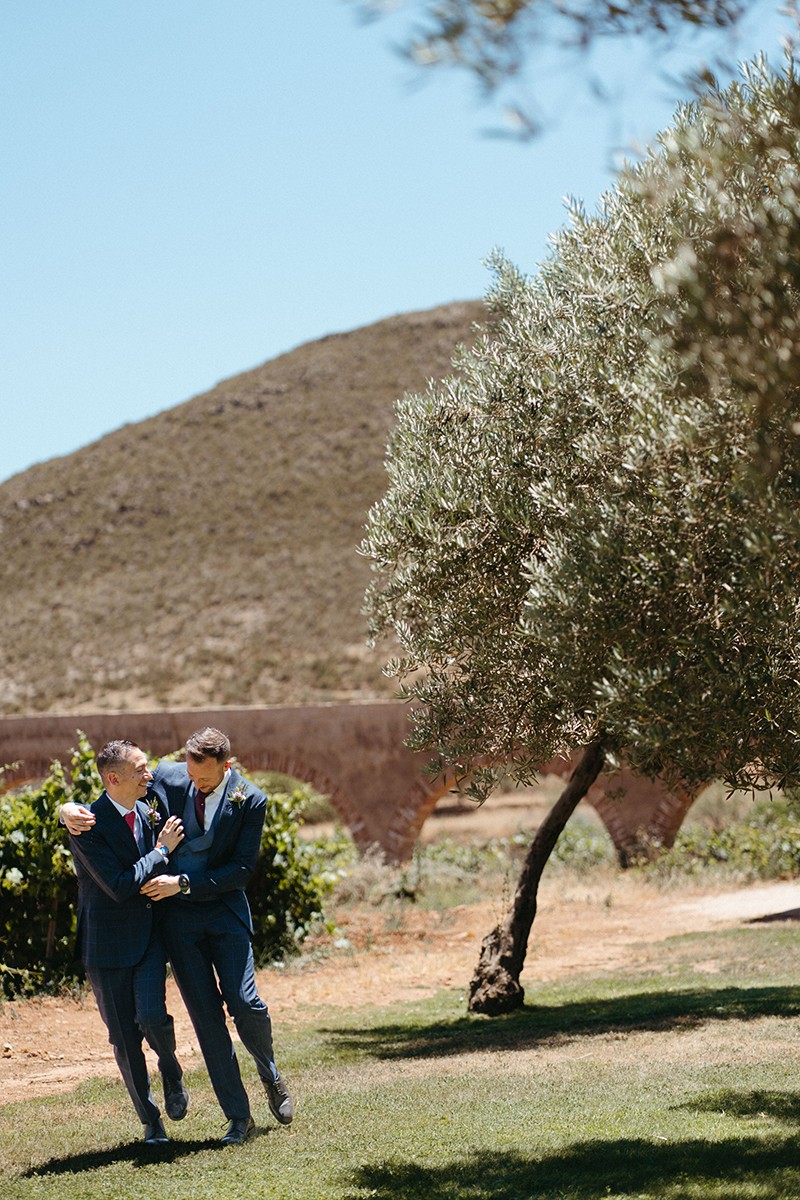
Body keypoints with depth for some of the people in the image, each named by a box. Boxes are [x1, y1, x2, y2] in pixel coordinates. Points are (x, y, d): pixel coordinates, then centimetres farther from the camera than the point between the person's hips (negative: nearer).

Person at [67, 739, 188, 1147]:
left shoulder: (149, 812, 4)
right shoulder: (88, 826, -15)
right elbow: (119, 886, -21)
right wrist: (162, 849, -16)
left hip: (150, 933, 3)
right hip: (109, 943, -3)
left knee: (151, 1016, -18)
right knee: (124, 1040, 3)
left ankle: (171, 1071, 14)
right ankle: (150, 1121, 20)